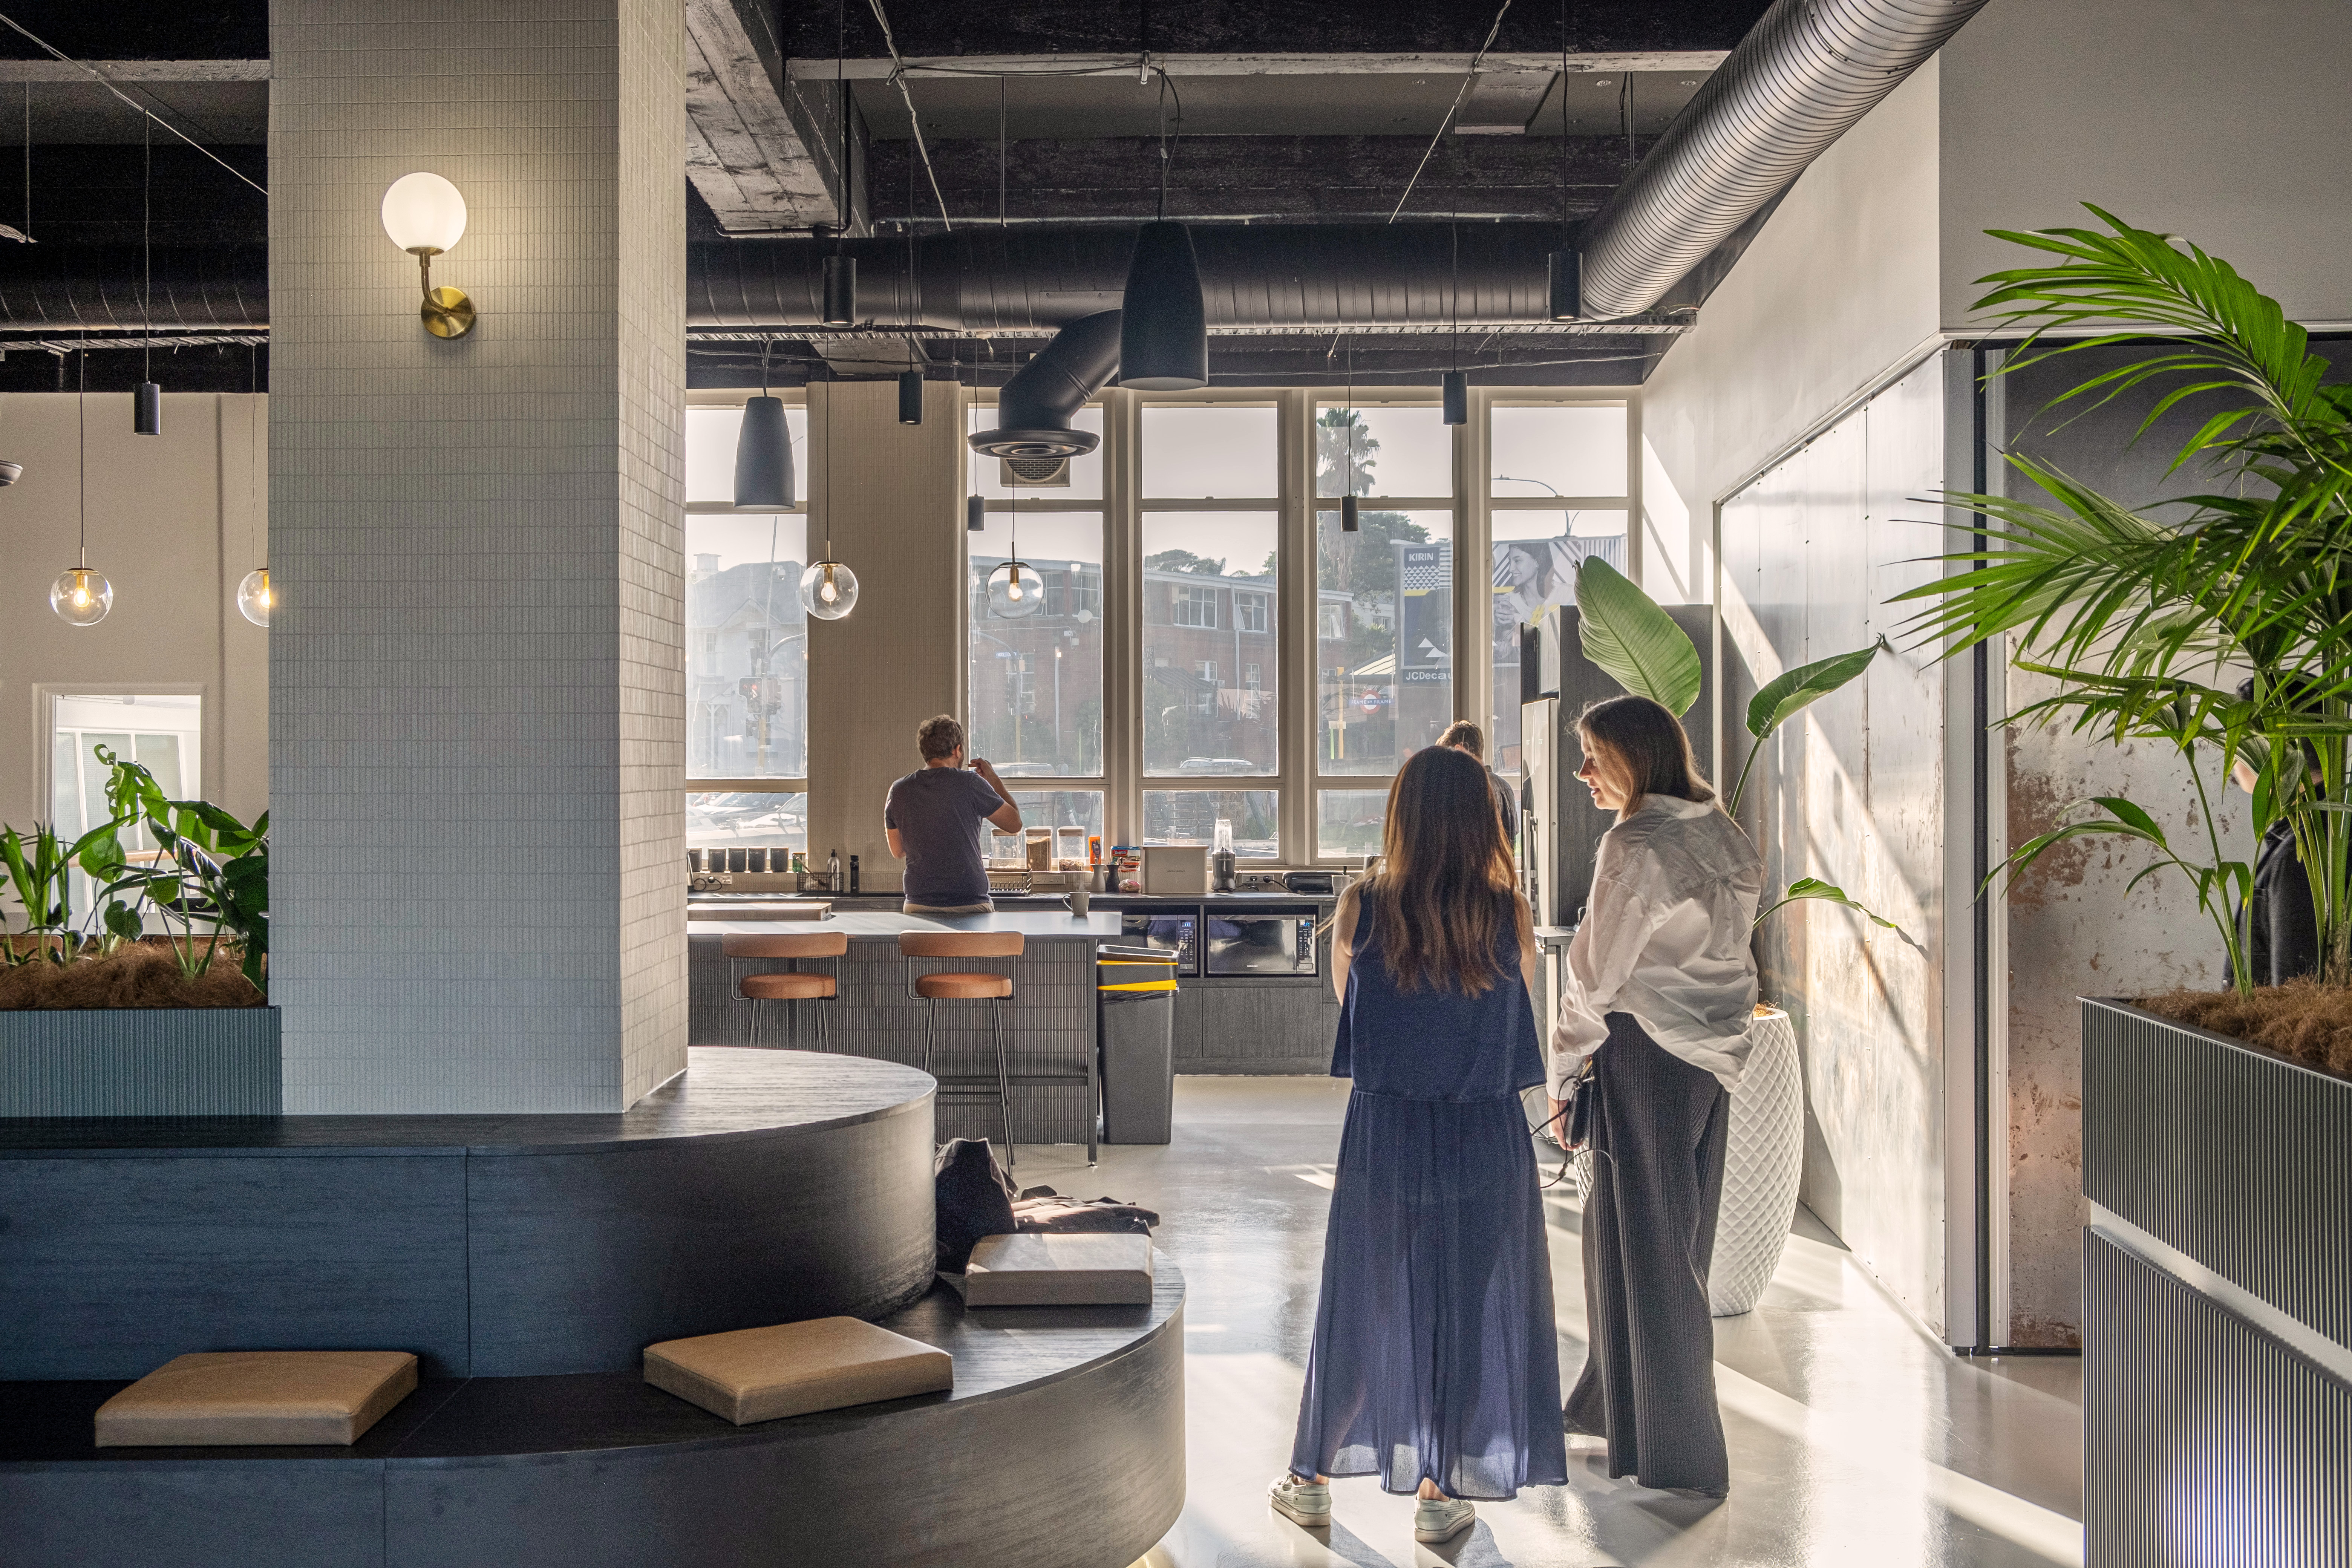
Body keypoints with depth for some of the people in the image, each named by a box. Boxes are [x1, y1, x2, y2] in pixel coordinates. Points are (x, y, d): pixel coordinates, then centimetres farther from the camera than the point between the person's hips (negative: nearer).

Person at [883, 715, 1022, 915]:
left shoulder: (898, 791, 4)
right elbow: (1015, 824, 5)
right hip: (970, 906, -3)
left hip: (918, 906, 4)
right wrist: (994, 779, 17)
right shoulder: (970, 784, -7)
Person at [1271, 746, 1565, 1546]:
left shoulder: (1361, 909, -11)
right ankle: (1440, 1489, 19)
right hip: (1487, 1137, 0)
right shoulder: (1510, 916, -10)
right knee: (1468, 1302, 12)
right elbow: (1521, 1009, 5)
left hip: (1384, 1133, 1)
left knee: (1363, 1301, 13)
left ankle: (1313, 1479, 26)